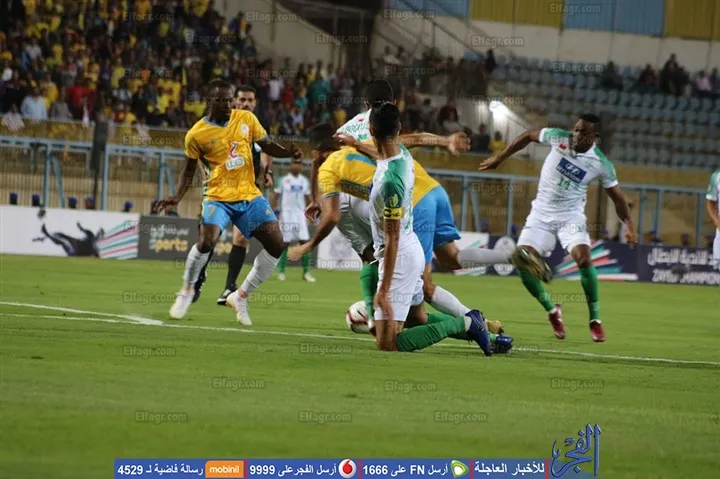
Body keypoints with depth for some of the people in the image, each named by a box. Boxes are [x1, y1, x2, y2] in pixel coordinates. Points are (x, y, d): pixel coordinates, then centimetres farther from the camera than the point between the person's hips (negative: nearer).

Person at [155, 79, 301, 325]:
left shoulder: (246, 119, 1)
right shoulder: (196, 134, -6)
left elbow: (267, 145, 11)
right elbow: (189, 171, 4)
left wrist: (288, 152, -9)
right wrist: (176, 198, -10)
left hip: (250, 195, 4)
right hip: (218, 197, -4)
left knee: (276, 245, -5)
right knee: (206, 242, -26)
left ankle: (241, 296, 11)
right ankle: (187, 291, 2)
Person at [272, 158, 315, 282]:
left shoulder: (304, 181, 11)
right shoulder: (284, 180, -1)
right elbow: (275, 196, -1)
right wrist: (274, 211, -9)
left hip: (300, 213, 3)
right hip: (286, 213, -3)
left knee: (304, 242, -5)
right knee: (285, 243, -3)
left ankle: (306, 272, -1)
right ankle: (281, 271, 7)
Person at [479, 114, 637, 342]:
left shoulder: (601, 164, -13)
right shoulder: (558, 138, -13)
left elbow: (617, 197, -1)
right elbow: (528, 135, 4)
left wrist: (629, 225, -11)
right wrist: (499, 158, 7)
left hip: (571, 216, -2)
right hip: (541, 214, 2)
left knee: (584, 259, -25)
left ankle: (595, 320, -10)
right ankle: (552, 311, 11)